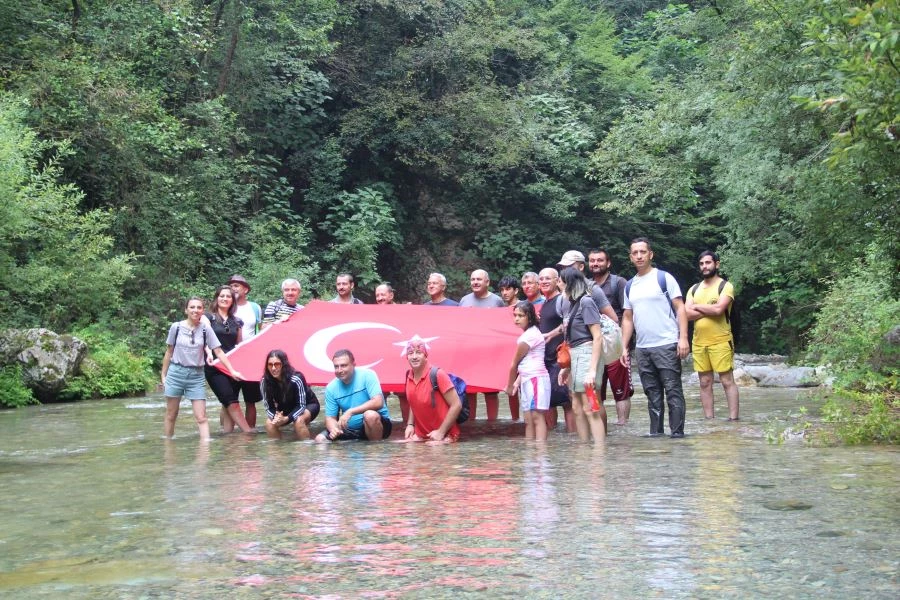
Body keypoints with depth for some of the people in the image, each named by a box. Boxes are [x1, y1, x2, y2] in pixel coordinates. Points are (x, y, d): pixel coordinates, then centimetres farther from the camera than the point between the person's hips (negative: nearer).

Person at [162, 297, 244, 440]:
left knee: (201, 417, -6)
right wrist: (163, 375, 9)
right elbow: (169, 353, 7)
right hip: (176, 372, 0)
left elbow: (218, 352, -2)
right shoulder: (176, 327, -2)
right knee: (171, 416, 7)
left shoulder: (206, 329, -2)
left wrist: (232, 371, -8)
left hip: (196, 375, 0)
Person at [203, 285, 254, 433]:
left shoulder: (237, 322, 17)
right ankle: (249, 432, -15)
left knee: (228, 404, 0)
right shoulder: (209, 317, 5)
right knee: (231, 401, -13)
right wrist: (209, 353, -25)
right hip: (215, 365, -4)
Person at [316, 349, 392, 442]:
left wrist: (350, 412, -32)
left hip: (375, 424, -4)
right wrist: (333, 429, -24)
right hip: (350, 429, 4)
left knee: (370, 415, -36)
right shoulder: (331, 388, -2)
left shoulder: (367, 375, -14)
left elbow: (378, 403, -25)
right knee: (320, 439, -12)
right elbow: (330, 417, 0)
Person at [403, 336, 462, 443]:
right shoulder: (409, 376, 3)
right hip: (420, 435, 6)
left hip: (444, 435, -6)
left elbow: (456, 405, -17)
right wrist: (410, 424, 4)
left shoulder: (437, 375, -16)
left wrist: (441, 432, -18)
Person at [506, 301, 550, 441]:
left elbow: (515, 364, -6)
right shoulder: (528, 333, 17)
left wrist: (510, 386, 4)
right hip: (526, 380, 10)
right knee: (528, 419, 7)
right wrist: (517, 382, 8)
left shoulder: (530, 335, -12)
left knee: (537, 416, -14)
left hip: (536, 379, -10)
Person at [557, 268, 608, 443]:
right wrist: (567, 367, 15)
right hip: (576, 356, 9)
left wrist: (592, 370, -21)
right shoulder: (573, 304, 11)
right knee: (577, 407, 11)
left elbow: (597, 337, -16)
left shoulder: (586, 302, -12)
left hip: (587, 355, -9)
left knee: (589, 408, -9)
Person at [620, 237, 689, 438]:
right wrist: (624, 347, 9)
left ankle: (677, 433, 0)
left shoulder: (664, 278, -1)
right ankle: (655, 433, 15)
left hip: (667, 345, -5)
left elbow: (680, 308, -5)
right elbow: (627, 318, 18)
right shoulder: (630, 286, 14)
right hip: (642, 348, 6)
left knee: (673, 391, -3)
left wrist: (683, 338, -15)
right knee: (652, 393, 10)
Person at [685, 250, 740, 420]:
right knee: (705, 383, 7)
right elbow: (687, 314, 0)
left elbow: (718, 309, -18)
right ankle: (709, 420, 10)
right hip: (699, 342, 5)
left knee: (727, 381, -4)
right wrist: (710, 310, -10)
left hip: (720, 341, -5)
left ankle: (734, 418, -3)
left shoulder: (725, 286, -2)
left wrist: (697, 307, -4)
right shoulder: (694, 289, 13)